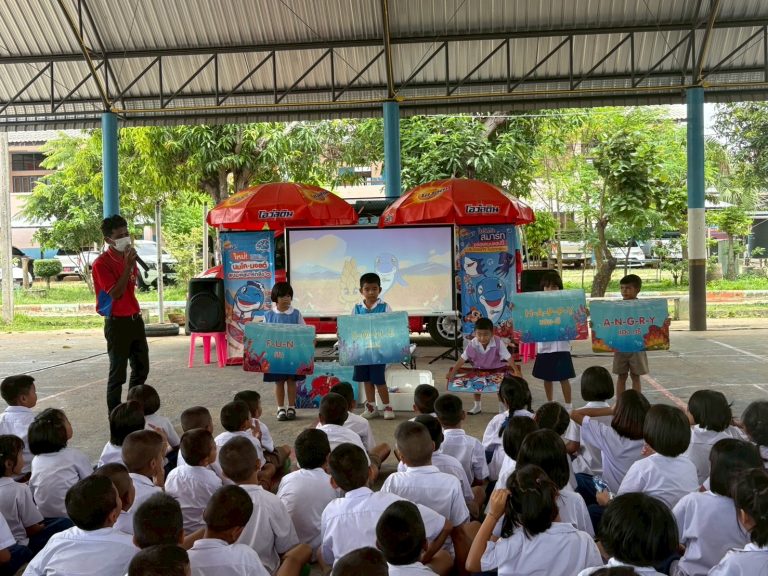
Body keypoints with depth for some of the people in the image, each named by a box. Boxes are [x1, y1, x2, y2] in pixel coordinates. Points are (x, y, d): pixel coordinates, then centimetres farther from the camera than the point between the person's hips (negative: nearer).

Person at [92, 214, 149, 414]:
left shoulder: (128, 257, 10)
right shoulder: (101, 263, -14)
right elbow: (116, 293, -22)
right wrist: (128, 266, -25)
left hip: (135, 318, 8)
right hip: (117, 322, -8)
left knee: (142, 368, 15)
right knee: (118, 373, -2)